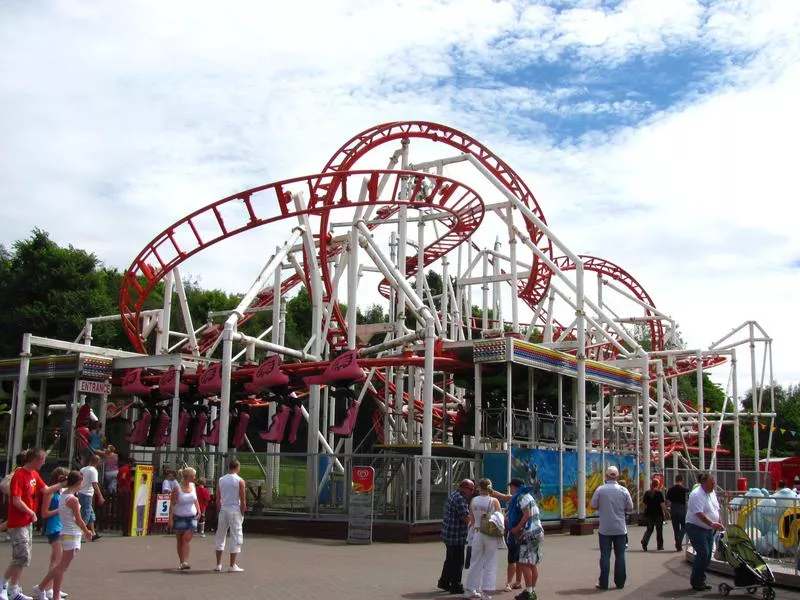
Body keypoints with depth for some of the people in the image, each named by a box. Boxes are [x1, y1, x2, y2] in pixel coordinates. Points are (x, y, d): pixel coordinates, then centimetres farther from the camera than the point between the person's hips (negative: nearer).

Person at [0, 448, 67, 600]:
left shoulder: (34, 474, 9)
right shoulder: (19, 475, -18)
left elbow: (46, 490, 11)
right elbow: (17, 501, -21)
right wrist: (32, 513, -12)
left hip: (28, 523, 9)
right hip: (18, 524, -9)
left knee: (21, 558, 12)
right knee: (22, 558, -9)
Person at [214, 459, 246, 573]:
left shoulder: (221, 480, 5)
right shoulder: (240, 481, -7)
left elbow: (218, 499, 7)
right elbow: (243, 500, -8)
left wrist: (219, 511, 14)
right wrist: (242, 513, 2)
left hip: (223, 510, 4)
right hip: (235, 511, -4)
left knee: (220, 537, 14)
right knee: (236, 538, 2)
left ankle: (218, 564, 16)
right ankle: (232, 566, 1)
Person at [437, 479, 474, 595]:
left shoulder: (454, 494, 10)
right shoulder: (460, 499, -22)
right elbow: (467, 517, -28)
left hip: (449, 534, 10)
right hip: (456, 536, -10)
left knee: (450, 559, 21)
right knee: (457, 562, 1)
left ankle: (443, 582, 31)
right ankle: (456, 586, 8)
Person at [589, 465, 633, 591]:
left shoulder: (600, 490, -9)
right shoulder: (623, 490, -5)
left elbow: (593, 506, -5)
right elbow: (630, 508, 1)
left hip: (605, 529, -1)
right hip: (620, 529, 1)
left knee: (605, 556, 4)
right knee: (620, 556, 9)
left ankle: (603, 583, 6)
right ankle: (620, 582, 13)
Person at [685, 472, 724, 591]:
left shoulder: (712, 493, 9)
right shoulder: (697, 495, -20)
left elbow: (716, 509, 19)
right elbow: (699, 514, -28)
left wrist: (719, 524, 11)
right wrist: (712, 524, -36)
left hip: (708, 529, 9)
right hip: (696, 528, -9)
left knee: (708, 555, 8)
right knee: (703, 554, -13)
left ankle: (701, 581, 17)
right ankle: (696, 581, -2)